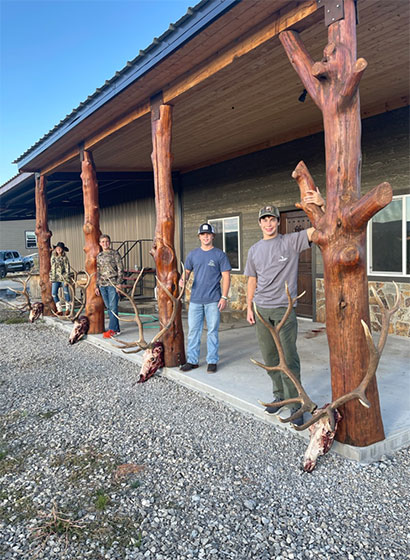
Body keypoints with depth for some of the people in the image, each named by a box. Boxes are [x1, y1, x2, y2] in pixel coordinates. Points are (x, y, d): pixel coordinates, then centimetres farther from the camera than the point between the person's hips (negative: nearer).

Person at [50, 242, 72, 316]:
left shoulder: (64, 258, -4)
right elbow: (51, 268, 20)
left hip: (63, 277, -4)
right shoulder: (53, 257, 9)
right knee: (54, 293, -3)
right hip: (55, 278, 4)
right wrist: (51, 278, 12)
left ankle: (68, 308, 16)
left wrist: (66, 279, -10)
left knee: (66, 292, 1)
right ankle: (59, 309, 6)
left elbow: (67, 268, -6)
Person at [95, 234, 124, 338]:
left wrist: (119, 283, -11)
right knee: (109, 307, 7)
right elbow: (97, 272, 18)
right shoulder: (99, 256, 15)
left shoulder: (115, 254, 0)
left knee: (113, 306, -9)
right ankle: (116, 329, 13)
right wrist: (97, 286, 14)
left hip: (113, 284, -5)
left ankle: (112, 329, -8)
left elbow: (120, 269, -3)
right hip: (102, 285, 5)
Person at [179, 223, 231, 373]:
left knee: (212, 331, 4)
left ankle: (212, 361, 15)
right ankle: (192, 360, 17)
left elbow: (226, 276, -2)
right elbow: (187, 271, 16)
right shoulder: (193, 254, 10)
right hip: (195, 299, 3)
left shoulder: (219, 255, 0)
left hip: (213, 300, -3)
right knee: (193, 330, 7)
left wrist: (224, 297, -9)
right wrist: (183, 279, -8)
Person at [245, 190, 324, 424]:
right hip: (261, 310, 5)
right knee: (269, 357, 12)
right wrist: (249, 307, 14)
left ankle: (295, 405, 5)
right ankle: (280, 396, 28)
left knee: (289, 358, -6)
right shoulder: (255, 250, 13)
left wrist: (322, 204, -25)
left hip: (285, 309, -5)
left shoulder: (291, 242, -1)